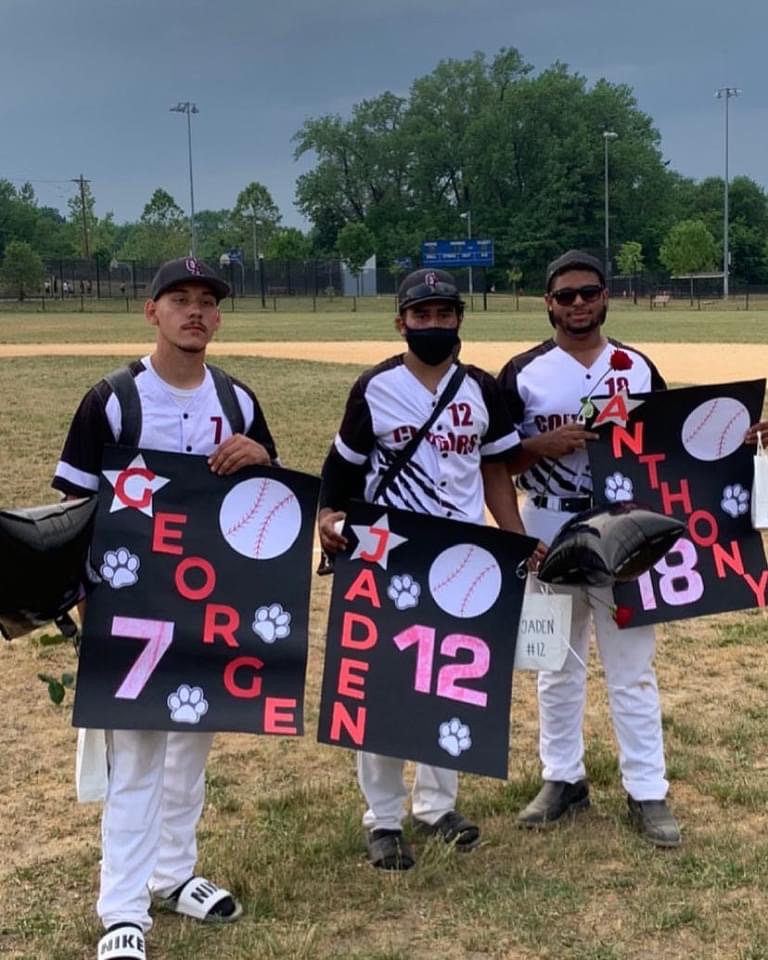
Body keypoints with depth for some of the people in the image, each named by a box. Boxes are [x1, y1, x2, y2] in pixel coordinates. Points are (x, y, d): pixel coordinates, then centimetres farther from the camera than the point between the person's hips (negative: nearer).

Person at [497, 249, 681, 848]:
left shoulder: (638, 368, 5)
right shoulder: (523, 373, -1)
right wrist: (544, 444, -18)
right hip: (549, 534, 0)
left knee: (632, 668, 5)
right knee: (558, 665, 13)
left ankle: (648, 793, 14)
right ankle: (563, 780, 26)